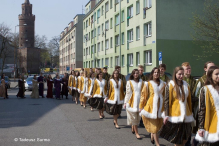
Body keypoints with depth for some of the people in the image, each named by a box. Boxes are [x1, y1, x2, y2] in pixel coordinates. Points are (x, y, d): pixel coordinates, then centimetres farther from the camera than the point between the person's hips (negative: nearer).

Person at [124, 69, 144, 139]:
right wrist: (125, 102, -3)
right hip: (132, 101, -3)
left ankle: (133, 129, 27)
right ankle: (136, 133, 3)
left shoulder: (141, 82, 9)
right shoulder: (129, 82, 1)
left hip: (140, 101, 3)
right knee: (134, 117, 0)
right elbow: (128, 93, 0)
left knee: (138, 117, 7)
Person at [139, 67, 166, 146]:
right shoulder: (148, 84, -1)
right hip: (151, 106, -4)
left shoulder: (163, 84, 10)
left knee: (158, 124, 8)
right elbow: (143, 95, -1)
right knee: (154, 125, -1)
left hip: (160, 106, 4)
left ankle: (152, 138, 29)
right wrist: (141, 106, -2)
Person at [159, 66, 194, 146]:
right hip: (175, 115, -4)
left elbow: (189, 99, 14)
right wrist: (166, 115, -12)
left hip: (185, 115, 5)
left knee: (185, 137, 7)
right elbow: (167, 100, -8)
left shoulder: (186, 85, 8)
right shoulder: (170, 85, -6)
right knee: (177, 138, 3)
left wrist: (190, 112, 14)